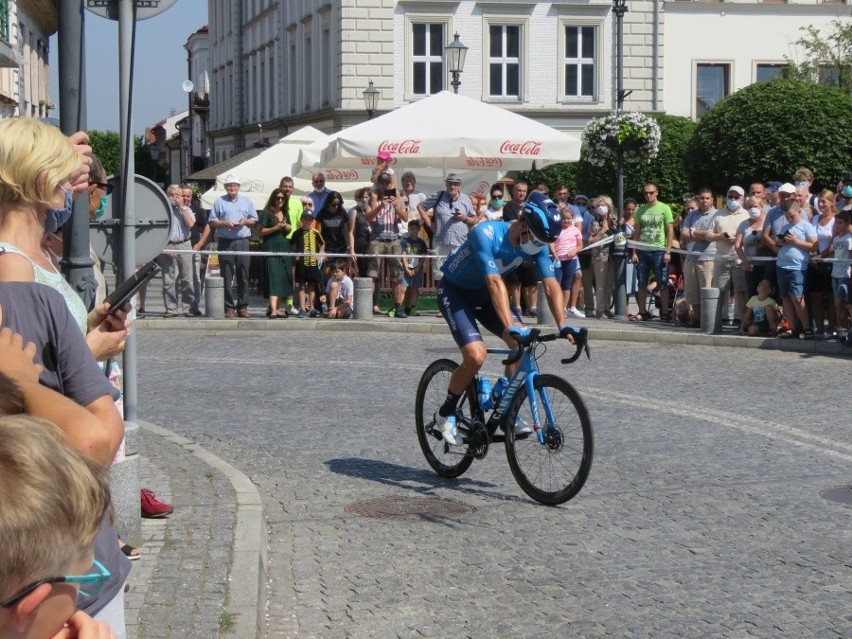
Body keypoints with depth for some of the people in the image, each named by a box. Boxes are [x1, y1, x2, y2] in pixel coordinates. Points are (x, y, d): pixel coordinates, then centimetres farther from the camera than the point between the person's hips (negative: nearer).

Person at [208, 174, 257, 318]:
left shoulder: (246, 201, 14)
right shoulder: (219, 202, 8)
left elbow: (254, 220, 18)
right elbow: (212, 222, 6)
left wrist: (246, 221, -3)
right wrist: (224, 223, -11)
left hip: (243, 242, 2)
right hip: (225, 242, -2)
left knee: (243, 276, 1)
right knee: (227, 277, -2)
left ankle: (242, 306, 6)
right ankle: (229, 308, 1)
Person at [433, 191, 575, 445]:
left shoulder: (537, 243, -14)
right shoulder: (486, 234, -34)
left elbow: (551, 285, -16)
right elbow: (495, 283, -42)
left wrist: (563, 326, -28)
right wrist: (510, 326, -50)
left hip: (482, 293, 7)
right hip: (454, 292, -6)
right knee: (476, 356, -24)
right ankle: (446, 414, -2)